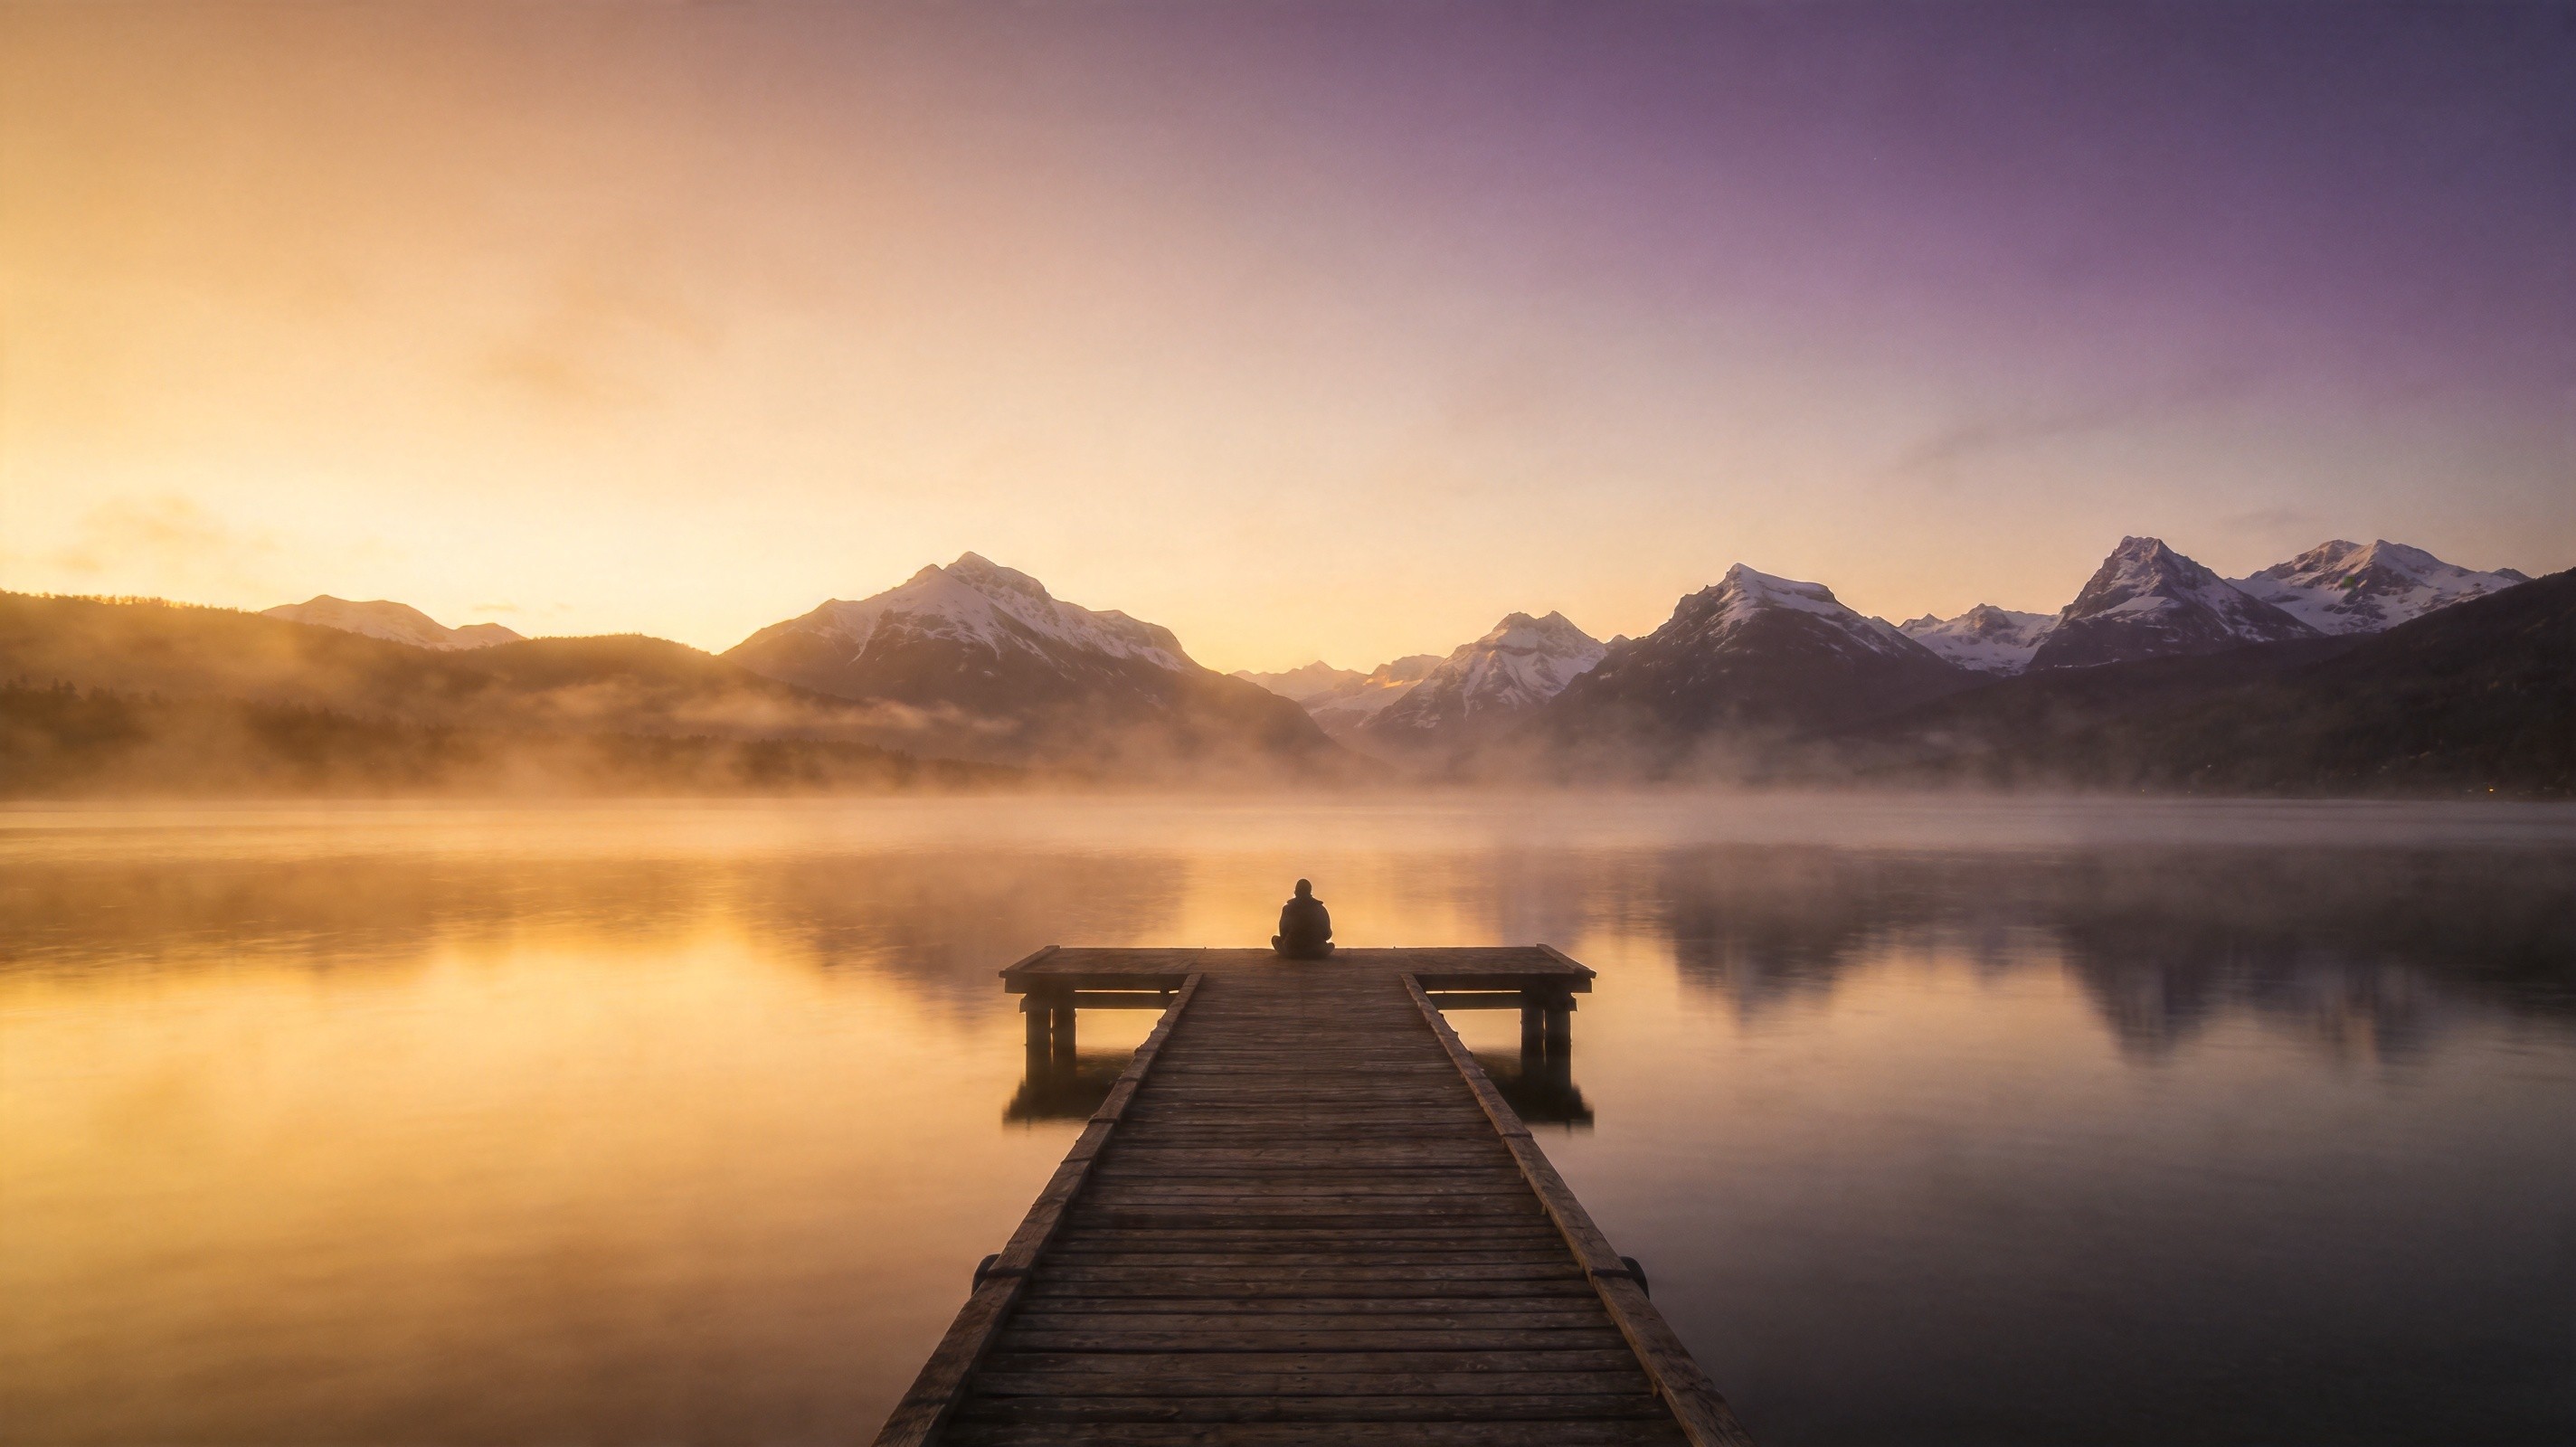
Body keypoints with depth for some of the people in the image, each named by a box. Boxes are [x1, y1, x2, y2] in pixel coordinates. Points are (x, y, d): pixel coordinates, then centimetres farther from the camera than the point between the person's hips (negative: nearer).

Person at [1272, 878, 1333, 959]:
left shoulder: (1287, 908, -1)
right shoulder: (1320, 909, 0)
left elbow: (1283, 934, 5)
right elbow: (1327, 935, 6)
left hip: (1292, 953, -1)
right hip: (1316, 953, 1)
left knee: (1275, 938, 26)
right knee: (1331, 945, 32)